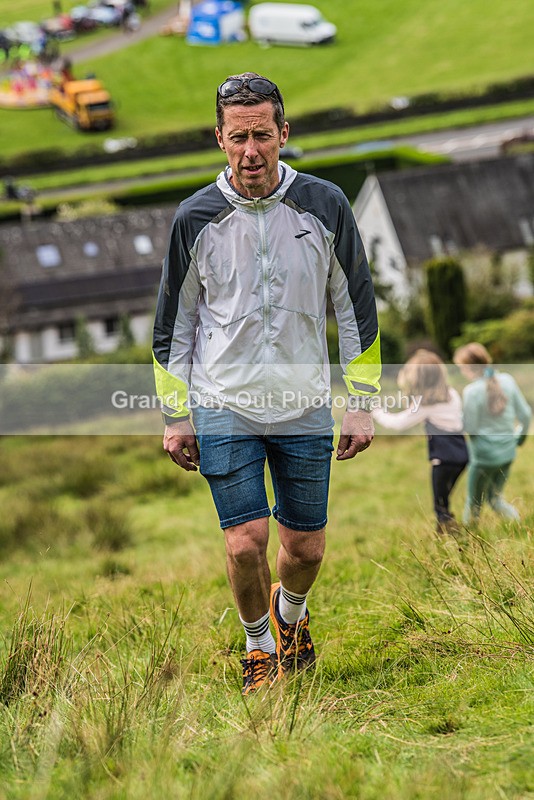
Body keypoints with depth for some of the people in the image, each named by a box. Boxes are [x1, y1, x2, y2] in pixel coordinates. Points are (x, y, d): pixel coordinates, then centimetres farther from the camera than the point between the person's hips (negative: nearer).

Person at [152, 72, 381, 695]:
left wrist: (361, 403, 2)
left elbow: (356, 308, 5)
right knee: (246, 540, -9)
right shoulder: (196, 218, -5)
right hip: (224, 406, -1)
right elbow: (174, 322, 6)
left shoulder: (324, 206, -3)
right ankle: (259, 645, 19)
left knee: (305, 548, 6)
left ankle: (290, 611, 41)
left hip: (305, 409, 1)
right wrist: (175, 417, 5)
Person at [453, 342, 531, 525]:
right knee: (495, 497, 21)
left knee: (474, 502, 11)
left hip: (484, 453, -6)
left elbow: (471, 428, -16)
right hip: (508, 450, 6)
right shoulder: (507, 380, -3)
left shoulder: (472, 391, -19)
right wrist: (521, 435, 22)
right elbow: (525, 413, 4)